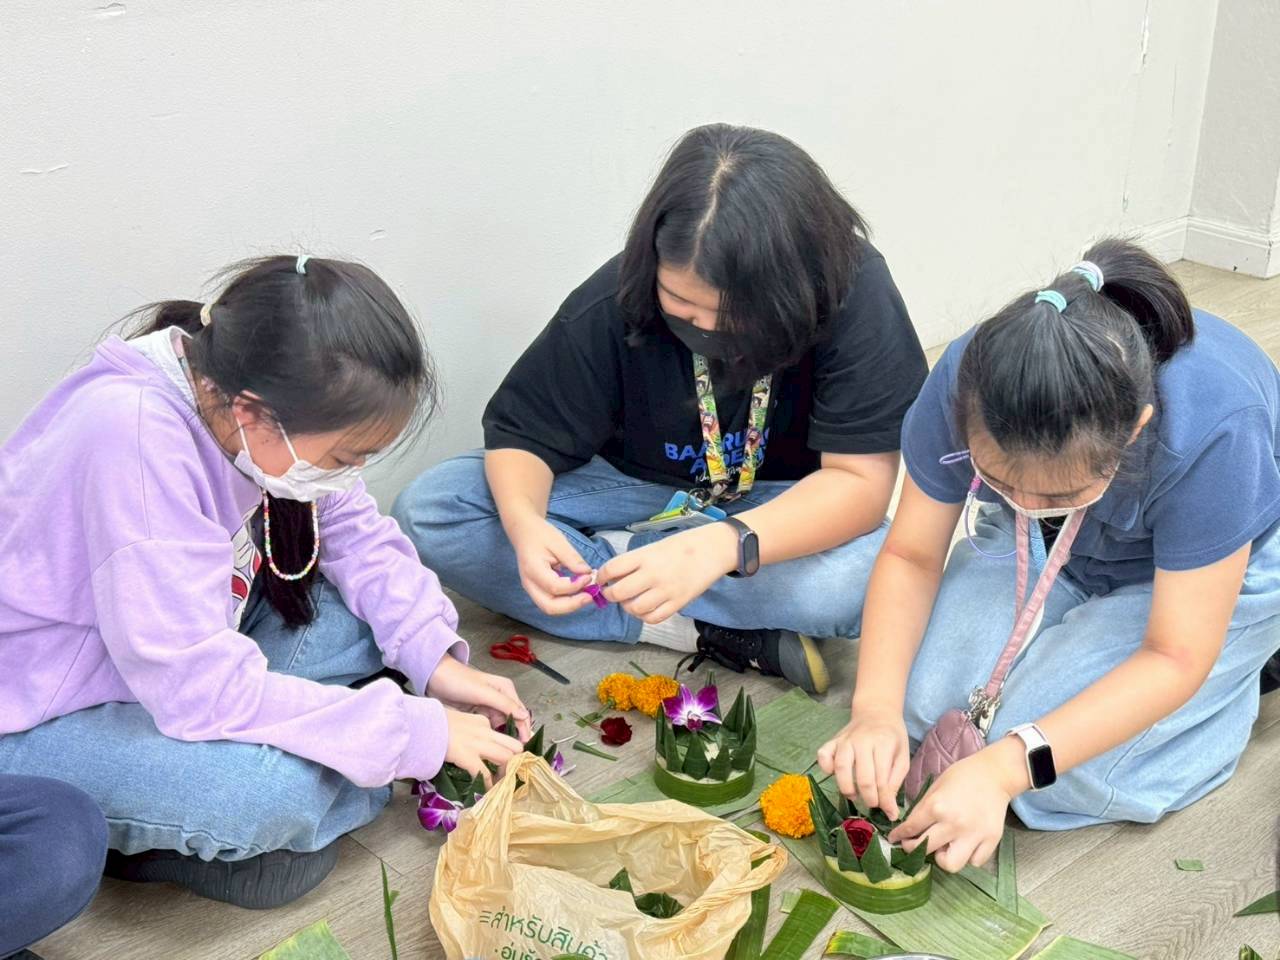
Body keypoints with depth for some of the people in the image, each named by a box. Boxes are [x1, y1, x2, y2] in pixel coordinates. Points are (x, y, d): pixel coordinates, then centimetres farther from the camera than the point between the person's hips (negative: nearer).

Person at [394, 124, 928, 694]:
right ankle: (698, 632, -23)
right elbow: (523, 432, -12)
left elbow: (861, 479, -29)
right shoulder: (615, 299, -20)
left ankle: (601, 556, -19)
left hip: (779, 511, -1)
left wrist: (722, 547, -46)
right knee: (424, 512, -21)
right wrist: (524, 524, -36)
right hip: (637, 487, 2)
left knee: (875, 572, -38)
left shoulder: (852, 295, -26)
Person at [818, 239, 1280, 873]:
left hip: (1218, 564, -4)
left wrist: (1004, 767, -40)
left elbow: (1174, 658, -31)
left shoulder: (1213, 433, -40)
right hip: (1052, 553, 4)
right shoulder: (963, 385, -31)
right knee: (922, 704, -14)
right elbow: (911, 555, -17)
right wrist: (875, 707, -34)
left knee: (1057, 784, -20)